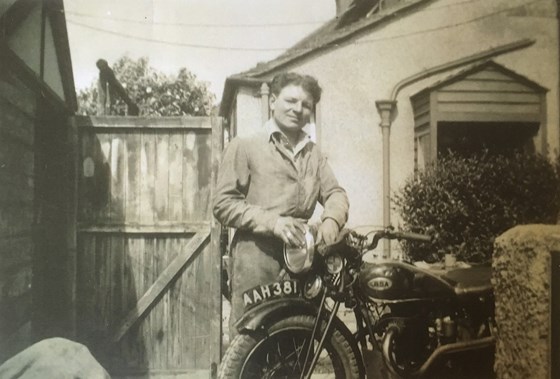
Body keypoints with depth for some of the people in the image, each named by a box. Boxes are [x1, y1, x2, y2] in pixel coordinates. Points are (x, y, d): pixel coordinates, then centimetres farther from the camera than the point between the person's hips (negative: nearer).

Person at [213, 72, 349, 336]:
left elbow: (335, 192, 15)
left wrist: (332, 218, -9)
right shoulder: (245, 146, 5)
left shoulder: (313, 153, 22)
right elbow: (224, 205, -2)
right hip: (257, 256, -4)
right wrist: (272, 221, -15)